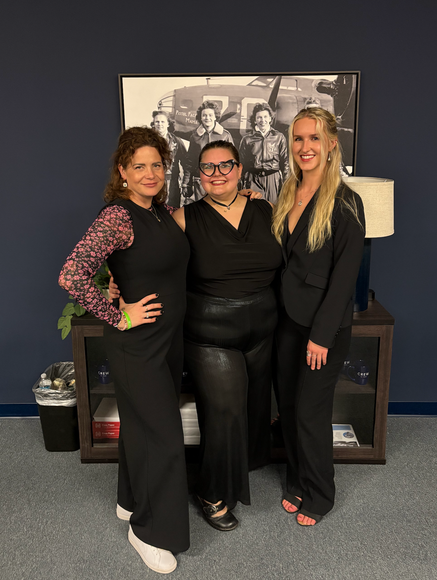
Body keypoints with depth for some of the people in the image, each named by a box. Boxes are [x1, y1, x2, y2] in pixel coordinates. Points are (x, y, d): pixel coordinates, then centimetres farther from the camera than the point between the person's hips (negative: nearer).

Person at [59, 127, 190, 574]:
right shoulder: (118, 216, -21)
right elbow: (71, 275, -30)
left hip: (169, 335, 8)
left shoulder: (160, 211, 6)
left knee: (144, 423, 21)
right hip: (138, 344, -8)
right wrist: (118, 317, -22)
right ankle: (149, 530, 25)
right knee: (160, 433, 2)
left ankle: (132, 501, 44)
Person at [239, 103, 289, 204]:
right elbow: (242, 163, 12)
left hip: (274, 179, 0)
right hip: (254, 180, 0)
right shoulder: (247, 139, 9)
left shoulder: (279, 137, 10)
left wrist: (285, 183, 4)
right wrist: (241, 185, 7)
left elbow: (285, 162, 11)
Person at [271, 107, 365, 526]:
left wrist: (322, 334, -17)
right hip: (288, 317, 6)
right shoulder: (288, 196, 8)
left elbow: (344, 274, -16)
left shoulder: (345, 202, -13)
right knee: (287, 404, 15)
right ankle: (296, 483, 37)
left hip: (324, 323, -6)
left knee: (310, 411, 5)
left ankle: (318, 496, 29)